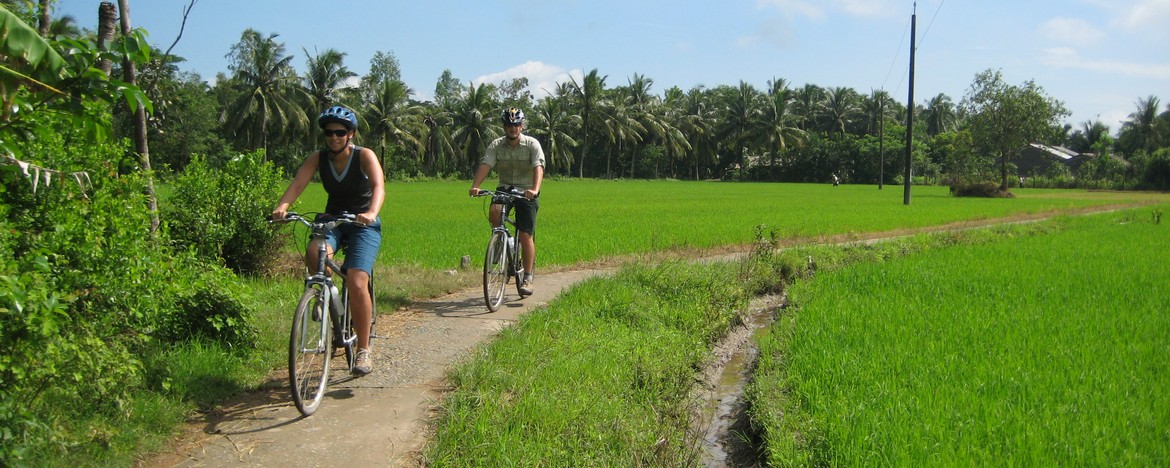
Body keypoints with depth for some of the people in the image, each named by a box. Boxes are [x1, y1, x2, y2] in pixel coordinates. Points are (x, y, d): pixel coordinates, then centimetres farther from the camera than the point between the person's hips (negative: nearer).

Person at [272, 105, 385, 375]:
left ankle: (364, 350, -9)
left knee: (357, 282, -21)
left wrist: (371, 213, -49)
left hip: (364, 224, -3)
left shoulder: (365, 156, -12)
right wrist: (282, 206, -38)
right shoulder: (318, 158, -2)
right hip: (332, 219, 3)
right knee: (314, 254, -33)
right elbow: (297, 183, -17)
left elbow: (379, 186, -28)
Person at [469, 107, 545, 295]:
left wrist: (535, 189, -45)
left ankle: (527, 278, 2)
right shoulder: (496, 145, -5)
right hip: (505, 188, 2)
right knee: (495, 210, -32)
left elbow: (538, 167, -26)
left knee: (526, 235, -8)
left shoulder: (532, 144, -12)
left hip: (527, 191, -2)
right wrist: (475, 186, -37)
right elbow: (485, 165, -19)